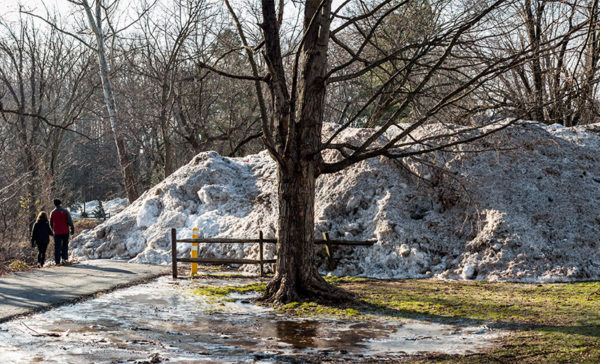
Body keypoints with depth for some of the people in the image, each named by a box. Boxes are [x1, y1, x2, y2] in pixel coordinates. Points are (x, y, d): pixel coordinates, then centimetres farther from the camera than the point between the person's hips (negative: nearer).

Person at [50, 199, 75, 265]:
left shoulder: (52, 213, 2)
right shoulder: (65, 212, -5)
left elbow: (51, 223, 10)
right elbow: (70, 221, -9)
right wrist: (72, 229, 0)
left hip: (57, 232, 1)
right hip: (65, 232, -1)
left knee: (57, 247, 4)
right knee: (65, 245, 14)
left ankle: (57, 261, 0)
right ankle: (64, 258, 1)